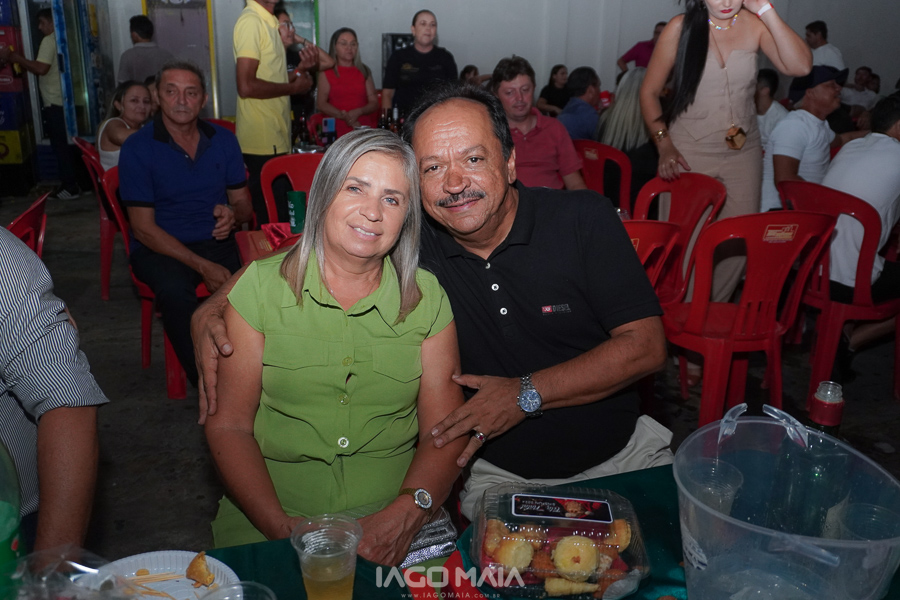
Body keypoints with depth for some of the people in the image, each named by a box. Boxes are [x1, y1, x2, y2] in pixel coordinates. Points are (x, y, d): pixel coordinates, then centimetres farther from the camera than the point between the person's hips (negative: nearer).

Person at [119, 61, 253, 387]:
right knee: (175, 290, -36)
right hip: (160, 248, -3)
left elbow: (244, 205, 14)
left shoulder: (223, 140, 8)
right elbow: (143, 227, -8)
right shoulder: (137, 149, -4)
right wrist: (202, 266, -18)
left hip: (217, 241, 3)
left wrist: (233, 214, -13)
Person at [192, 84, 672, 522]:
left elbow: (646, 345, -11)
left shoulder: (584, 219, -10)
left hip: (622, 450, 2)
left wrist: (527, 395, -18)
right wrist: (210, 311, -13)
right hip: (498, 473, -1)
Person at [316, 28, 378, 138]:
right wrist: (343, 115, -14)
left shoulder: (364, 71, 18)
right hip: (339, 131, -2)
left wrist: (358, 112, -9)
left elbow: (374, 103, 12)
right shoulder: (326, 72, 11)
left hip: (366, 127, 2)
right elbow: (321, 104, 2)